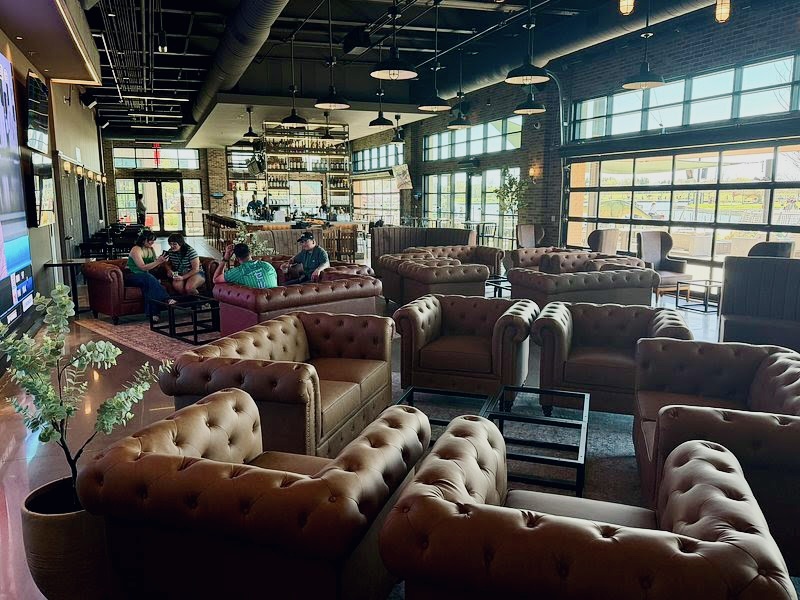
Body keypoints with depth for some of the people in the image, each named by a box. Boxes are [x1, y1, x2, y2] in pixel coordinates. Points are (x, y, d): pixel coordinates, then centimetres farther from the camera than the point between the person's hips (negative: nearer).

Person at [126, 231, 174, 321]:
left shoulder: (151, 249, 10)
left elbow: (155, 266, 11)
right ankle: (166, 299, -46)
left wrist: (161, 261, -9)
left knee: (149, 284, -31)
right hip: (132, 276, -6)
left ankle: (153, 313, -40)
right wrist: (157, 261, -27)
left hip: (145, 276, 6)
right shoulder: (136, 250, -13)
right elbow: (143, 267, -21)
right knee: (149, 278, -38)